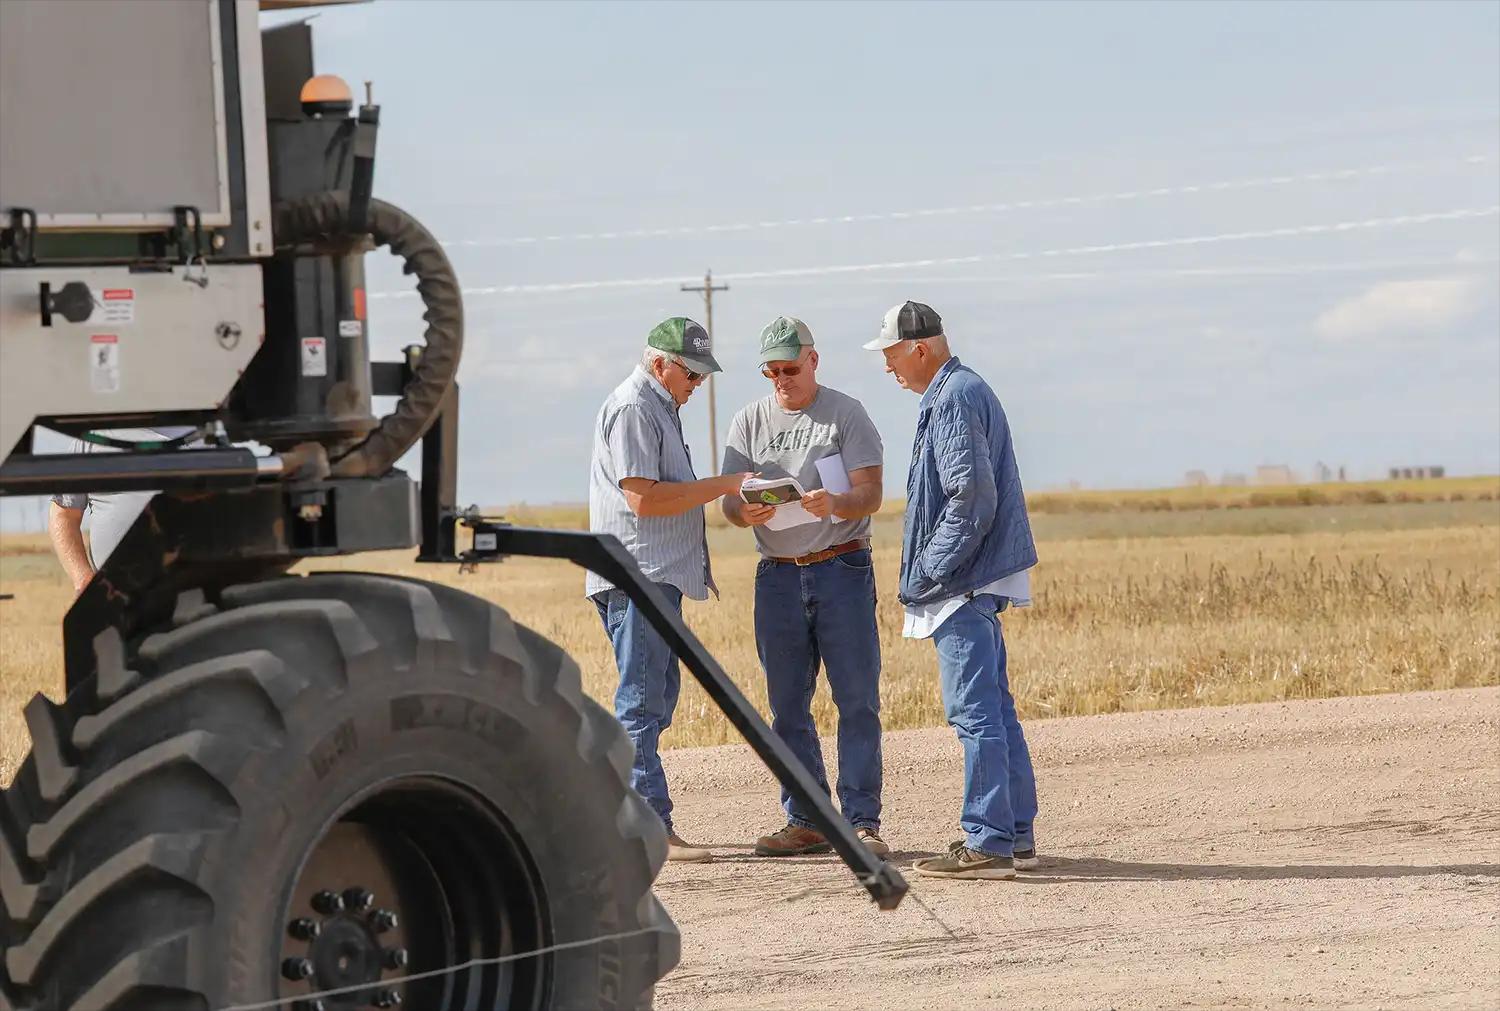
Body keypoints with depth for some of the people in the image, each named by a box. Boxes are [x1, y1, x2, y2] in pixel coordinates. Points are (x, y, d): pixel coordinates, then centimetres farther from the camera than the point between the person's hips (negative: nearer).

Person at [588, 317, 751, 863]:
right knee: (643, 703, -11)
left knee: (657, 697, 12)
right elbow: (643, 497, -20)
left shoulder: (660, 407, 21)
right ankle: (651, 828, -13)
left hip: (658, 575, 11)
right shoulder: (632, 409, -12)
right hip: (636, 575, -11)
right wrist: (724, 485, -17)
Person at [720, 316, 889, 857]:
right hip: (777, 574, 4)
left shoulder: (846, 414, 1)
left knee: (857, 700, -6)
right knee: (787, 706, 5)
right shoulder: (749, 422, 11)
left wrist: (835, 503, -27)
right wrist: (746, 511, -19)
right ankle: (805, 822, 12)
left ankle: (862, 821, -4)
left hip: (842, 568, -4)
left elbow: (871, 493, -6)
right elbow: (730, 499, 5)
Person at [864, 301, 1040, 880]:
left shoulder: (953, 401, -15)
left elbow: (972, 500, -22)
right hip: (981, 582, 11)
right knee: (994, 709, 14)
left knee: (975, 712, -10)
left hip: (962, 588, -11)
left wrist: (927, 574, -17)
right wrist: (930, 574, 18)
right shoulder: (965, 390, 18)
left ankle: (987, 843, -10)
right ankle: (1015, 834, 19)